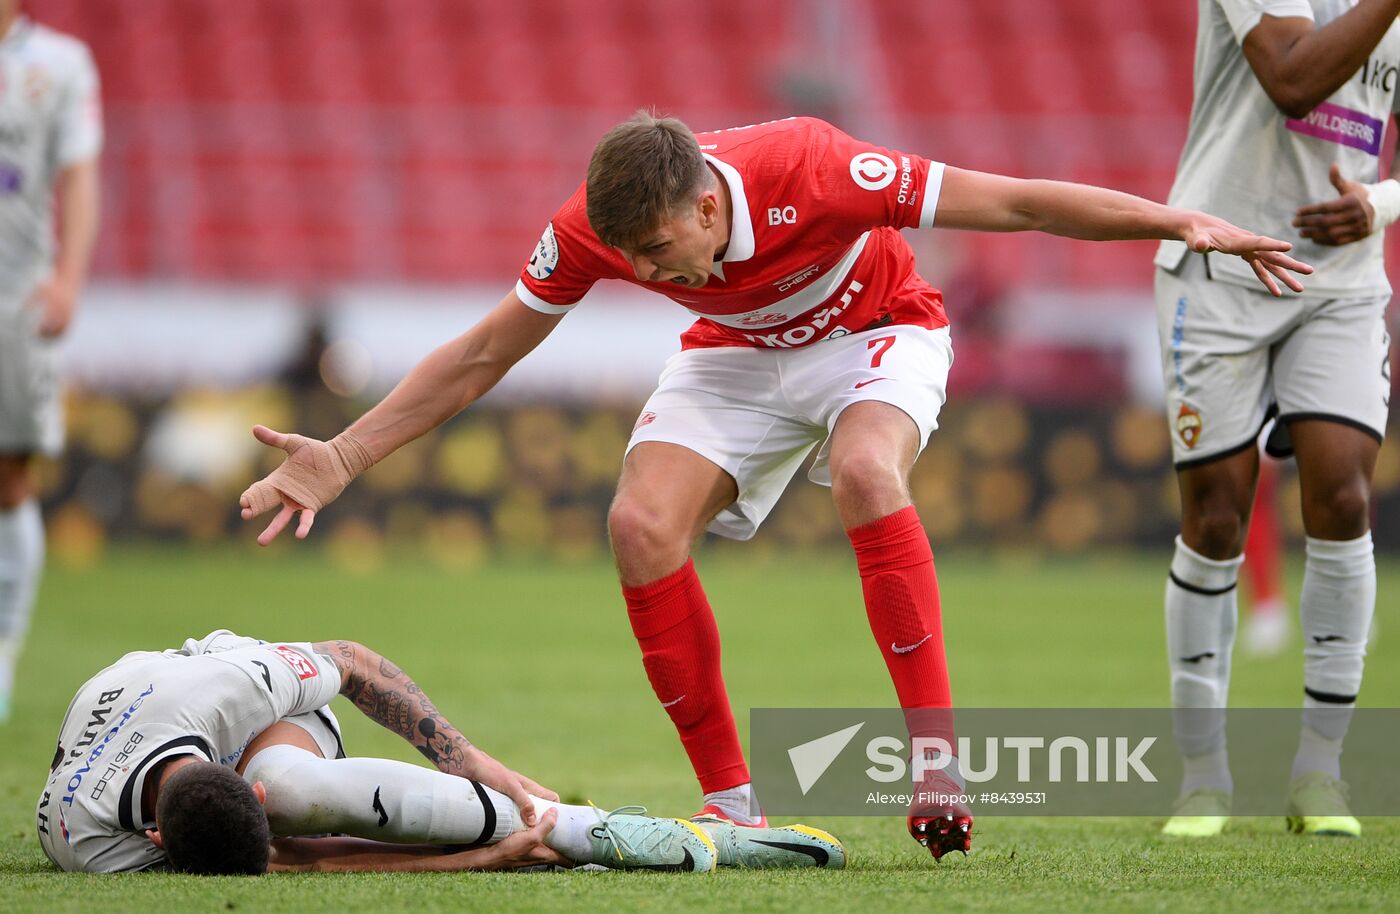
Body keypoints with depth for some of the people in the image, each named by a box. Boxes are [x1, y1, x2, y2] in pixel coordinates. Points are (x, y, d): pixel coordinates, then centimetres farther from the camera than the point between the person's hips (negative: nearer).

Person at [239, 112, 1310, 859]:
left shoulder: (808, 168, -37)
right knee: (642, 524, -22)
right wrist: (341, 458, -17)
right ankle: (732, 802, -12)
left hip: (878, 330, -3)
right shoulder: (595, 229, -26)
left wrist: (1189, 225, -33)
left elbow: (1015, 202, -30)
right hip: (737, 357, 3)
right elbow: (480, 356, -12)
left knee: (865, 472, -36)